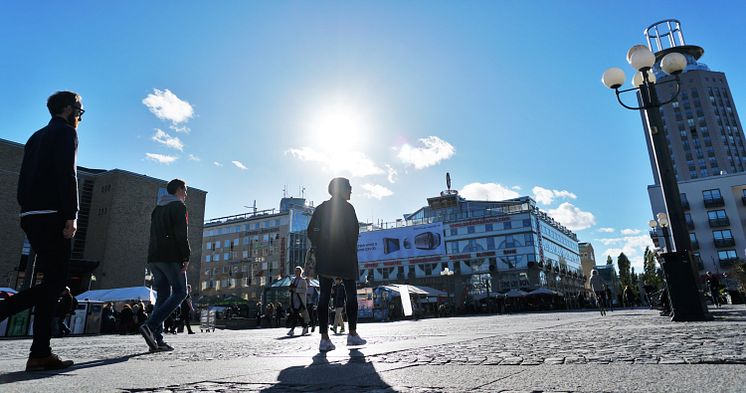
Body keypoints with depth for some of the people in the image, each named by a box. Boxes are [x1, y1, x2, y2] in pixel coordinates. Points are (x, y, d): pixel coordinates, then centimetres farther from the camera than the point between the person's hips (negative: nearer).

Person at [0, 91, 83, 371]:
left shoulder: (36, 137, 26)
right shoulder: (66, 132, -1)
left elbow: (23, 180, 21)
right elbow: (67, 174, -15)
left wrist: (28, 210, 19)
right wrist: (71, 216, -18)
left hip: (30, 216, 9)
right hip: (53, 215, -9)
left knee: (52, 281, 8)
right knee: (55, 282, -4)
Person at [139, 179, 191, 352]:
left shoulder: (157, 209, 24)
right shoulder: (178, 206, -2)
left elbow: (154, 235, 22)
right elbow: (181, 235, -13)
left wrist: (155, 257, 20)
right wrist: (186, 257, -14)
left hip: (154, 258, 8)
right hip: (171, 257, -8)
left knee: (163, 296, 8)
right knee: (180, 293, -3)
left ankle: (157, 339, 1)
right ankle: (150, 326, -18)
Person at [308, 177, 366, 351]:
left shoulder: (321, 208, 12)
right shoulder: (347, 207, -3)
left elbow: (311, 231, 7)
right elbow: (353, 231, -11)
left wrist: (318, 249, 11)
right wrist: (352, 251, 0)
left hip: (324, 257, 4)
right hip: (344, 258, -4)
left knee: (324, 296, 1)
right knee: (351, 294, 8)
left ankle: (324, 338, -4)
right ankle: (352, 334, 10)